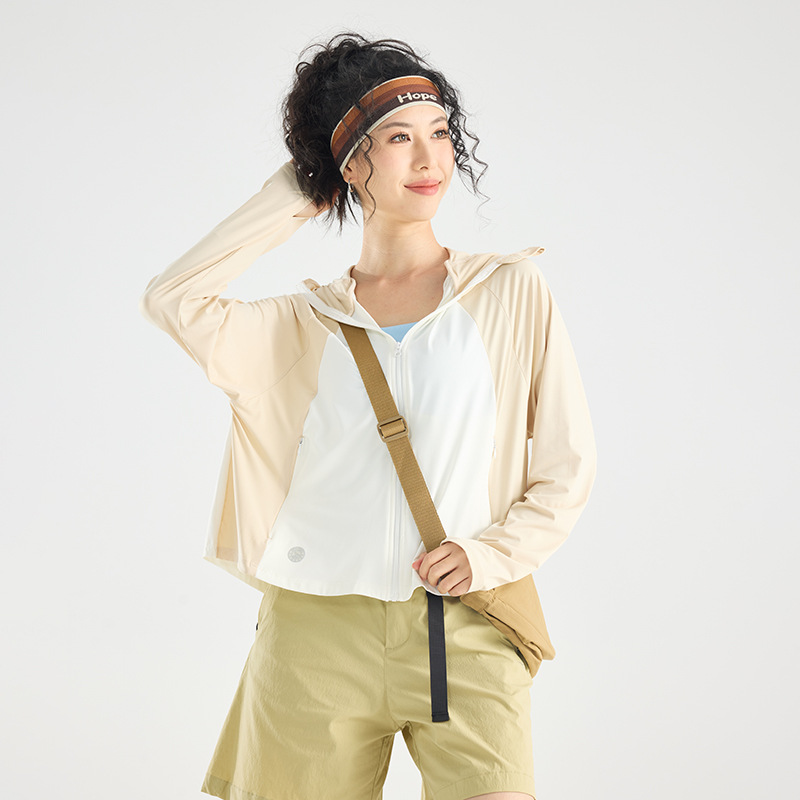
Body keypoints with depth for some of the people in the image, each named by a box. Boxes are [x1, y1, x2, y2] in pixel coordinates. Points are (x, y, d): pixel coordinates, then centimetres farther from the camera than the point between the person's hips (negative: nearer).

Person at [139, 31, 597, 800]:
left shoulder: (512, 292, 5)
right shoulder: (302, 324, 8)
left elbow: (566, 473, 7)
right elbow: (172, 298, -9)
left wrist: (489, 554, -11)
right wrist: (292, 195, 2)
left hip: (465, 633, -1)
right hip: (316, 631, 1)